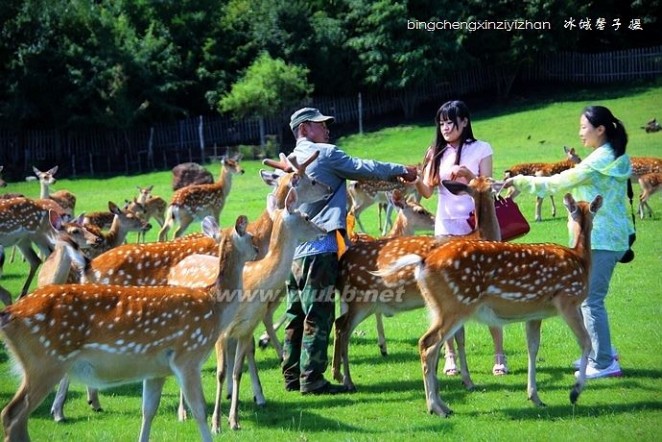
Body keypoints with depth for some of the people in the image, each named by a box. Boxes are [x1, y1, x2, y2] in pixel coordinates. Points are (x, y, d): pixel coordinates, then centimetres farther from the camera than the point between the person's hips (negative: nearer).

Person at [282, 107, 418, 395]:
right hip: (319, 248, -8)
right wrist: (402, 171, 12)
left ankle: (293, 377, 14)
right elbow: (364, 169, 0)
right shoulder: (325, 154, -5)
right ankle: (312, 380, -9)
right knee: (318, 317, -7)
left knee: (296, 315, 12)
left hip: (292, 249, 8)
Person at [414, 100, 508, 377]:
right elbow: (427, 191, 3)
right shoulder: (436, 153, 9)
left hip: (476, 229, -2)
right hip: (445, 230, 2)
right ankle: (450, 356, 5)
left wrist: (468, 175, -21)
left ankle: (499, 355, 5)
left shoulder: (481, 149, 2)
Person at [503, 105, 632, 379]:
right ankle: (600, 353, 22)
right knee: (587, 296, 16)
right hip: (613, 237, 10)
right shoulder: (615, 158, 13)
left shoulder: (599, 161, -16)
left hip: (599, 240, -10)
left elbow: (558, 183, -14)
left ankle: (603, 362, -4)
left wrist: (521, 181, -9)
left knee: (591, 300, -6)